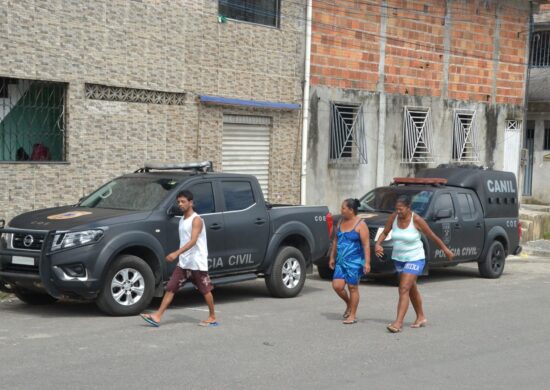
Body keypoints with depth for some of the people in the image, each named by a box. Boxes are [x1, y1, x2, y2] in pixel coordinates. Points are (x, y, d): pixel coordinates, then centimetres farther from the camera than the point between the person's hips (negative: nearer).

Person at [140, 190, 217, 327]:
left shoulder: (196, 220, -13)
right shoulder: (182, 220, 12)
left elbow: (193, 241, -24)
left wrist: (176, 253, -33)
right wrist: (179, 255, 17)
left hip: (197, 263, -8)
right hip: (183, 263, 8)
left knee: (205, 290, 5)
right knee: (170, 288, 0)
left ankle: (212, 317, 18)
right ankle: (157, 316, -3)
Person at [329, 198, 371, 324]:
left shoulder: (360, 224, -10)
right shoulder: (341, 222, 11)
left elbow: (366, 244, -14)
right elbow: (336, 240, 18)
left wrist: (367, 262, -20)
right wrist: (332, 257, 17)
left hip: (354, 262, -6)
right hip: (341, 261, 6)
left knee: (352, 287, -1)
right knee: (337, 285, -2)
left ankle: (352, 315, 9)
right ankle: (349, 304, 24)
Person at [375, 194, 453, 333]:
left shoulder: (416, 220, -18)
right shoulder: (394, 217, -6)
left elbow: (432, 236, -8)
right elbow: (385, 232, 7)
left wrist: (445, 249, 2)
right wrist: (377, 244, -12)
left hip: (415, 259, -6)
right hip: (398, 258, 6)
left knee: (404, 289, -16)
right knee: (412, 289, 18)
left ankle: (398, 322, -20)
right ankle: (421, 317, 34)